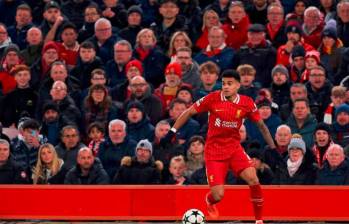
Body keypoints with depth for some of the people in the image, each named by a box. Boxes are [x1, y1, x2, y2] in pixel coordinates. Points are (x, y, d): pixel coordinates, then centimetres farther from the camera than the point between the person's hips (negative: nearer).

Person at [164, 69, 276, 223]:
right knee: (218, 196, -9)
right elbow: (189, 112, -1)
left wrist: (273, 149, 5)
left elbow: (261, 125, 7)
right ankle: (209, 201, 32)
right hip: (213, 151, -2)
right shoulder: (213, 98, -11)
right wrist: (172, 132, -4)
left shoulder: (247, 103, -5)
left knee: (253, 179, -23)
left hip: (234, 148, 2)